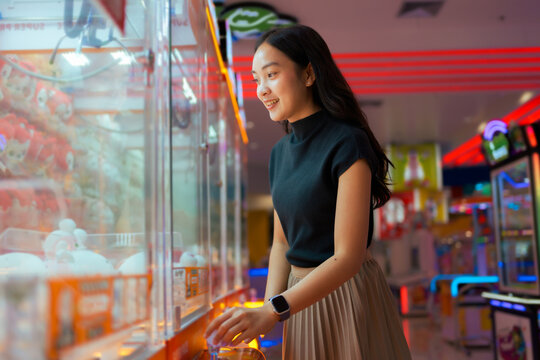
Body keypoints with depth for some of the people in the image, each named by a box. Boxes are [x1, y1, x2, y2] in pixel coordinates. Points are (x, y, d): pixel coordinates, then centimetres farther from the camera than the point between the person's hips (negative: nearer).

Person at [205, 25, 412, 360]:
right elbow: (282, 242, 9)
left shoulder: (347, 144, -18)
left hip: (346, 295, -7)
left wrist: (273, 311, -30)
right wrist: (267, 311, -5)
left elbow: (348, 256, -23)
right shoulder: (280, 151, 5)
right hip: (302, 294, 7)